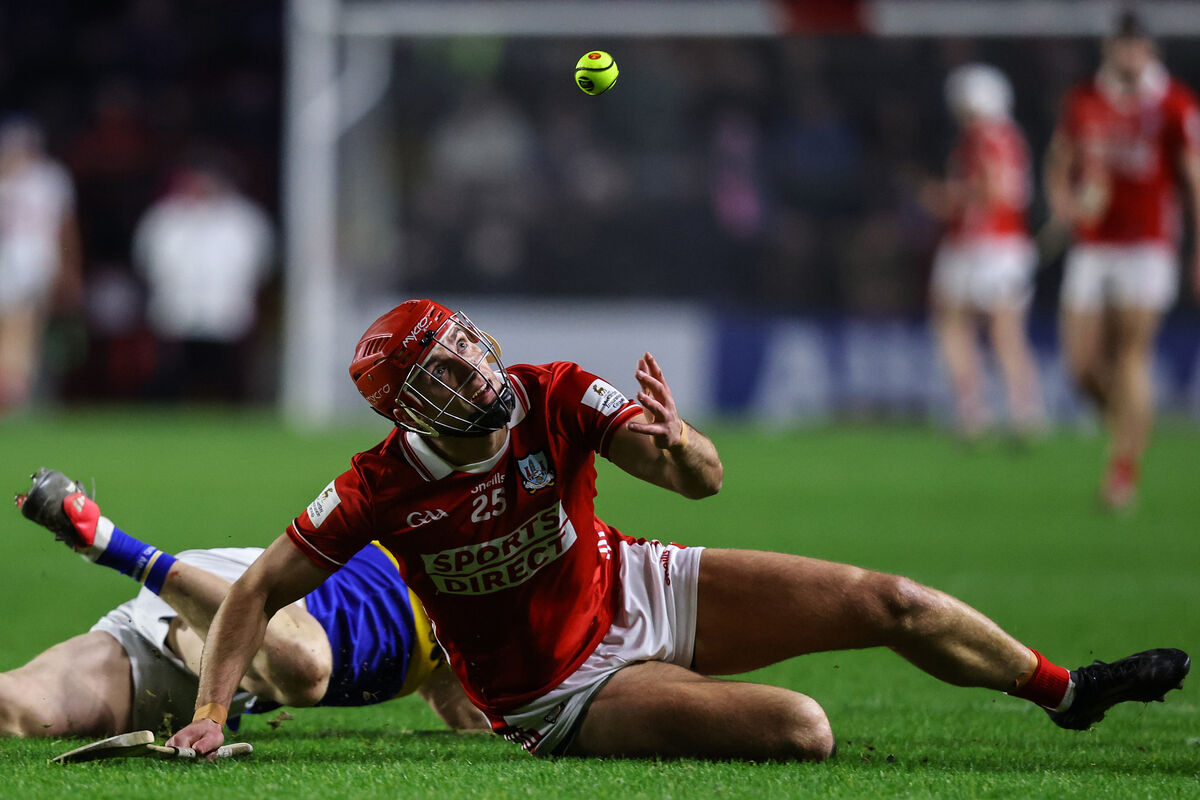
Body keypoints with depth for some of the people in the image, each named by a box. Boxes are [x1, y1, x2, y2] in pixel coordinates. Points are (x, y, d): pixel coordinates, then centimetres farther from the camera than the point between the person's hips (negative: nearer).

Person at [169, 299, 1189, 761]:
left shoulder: (555, 399, -17)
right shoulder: (385, 490, -25)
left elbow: (704, 481, -19)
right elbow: (259, 592, -15)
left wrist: (676, 444, -43)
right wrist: (210, 711, -26)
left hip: (637, 593, 5)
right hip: (561, 693, -5)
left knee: (888, 603, 0)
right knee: (800, 732, -27)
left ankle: (1064, 689, 27)